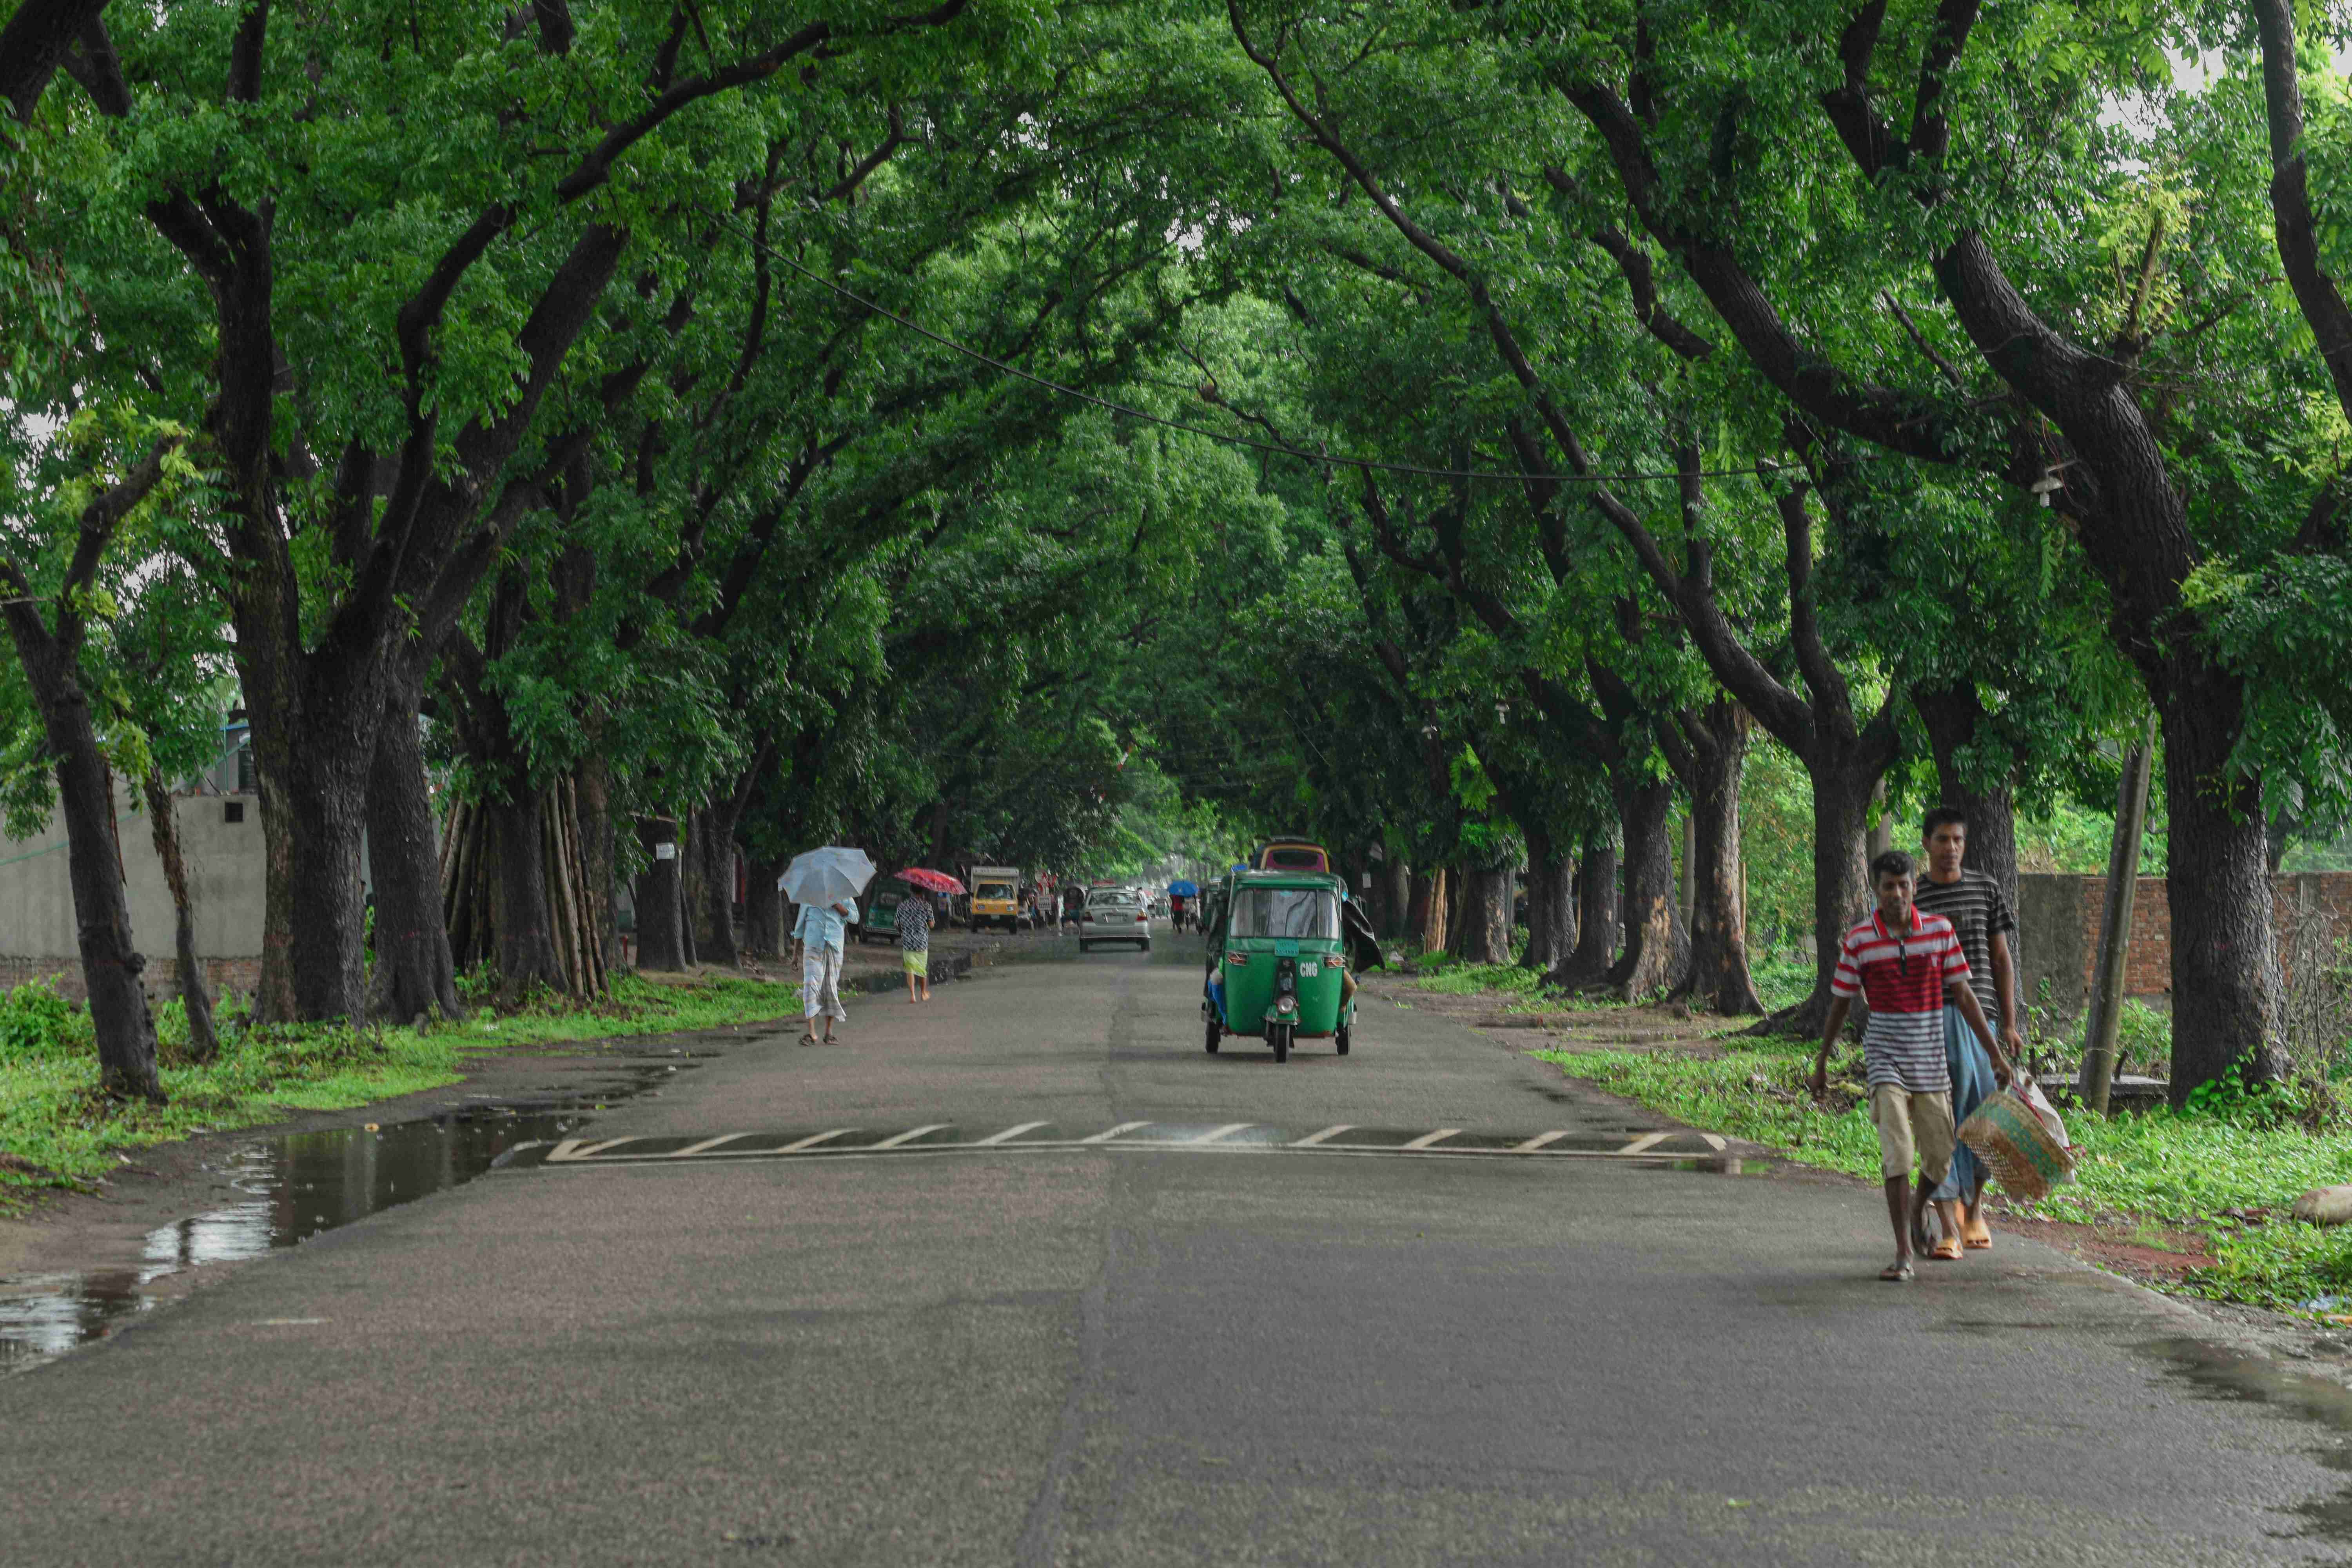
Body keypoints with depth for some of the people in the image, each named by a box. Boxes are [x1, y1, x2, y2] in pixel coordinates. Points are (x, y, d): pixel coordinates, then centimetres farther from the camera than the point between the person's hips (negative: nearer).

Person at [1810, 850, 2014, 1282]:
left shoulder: (1941, 931, -3)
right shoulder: (1858, 941, -7)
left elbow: (1964, 995, 2)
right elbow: (1840, 1004, 4)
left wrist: (1995, 1053, 0)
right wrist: (1822, 1062, 11)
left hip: (1930, 1059, 2)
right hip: (1885, 1058, -2)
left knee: (1940, 1157, 8)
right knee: (1897, 1150, -17)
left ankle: (1919, 1207, 42)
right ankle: (1903, 1252, -13)